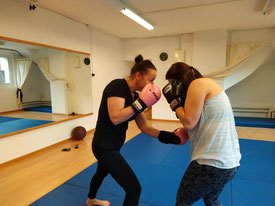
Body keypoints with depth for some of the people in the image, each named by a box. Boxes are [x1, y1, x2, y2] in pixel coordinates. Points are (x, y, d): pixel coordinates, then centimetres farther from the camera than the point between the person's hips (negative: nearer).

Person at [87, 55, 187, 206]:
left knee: (101, 173, 35)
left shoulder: (135, 96, 2)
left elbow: (144, 126, 3)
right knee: (134, 189, -4)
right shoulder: (118, 86, -21)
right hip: (105, 147, -9)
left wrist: (166, 136, -7)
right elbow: (115, 118, -34)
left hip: (111, 146, 9)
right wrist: (141, 103, -29)